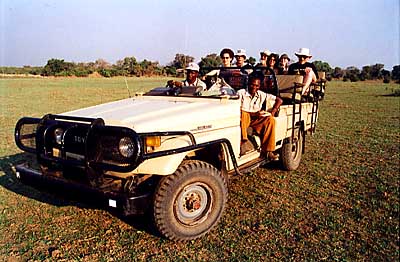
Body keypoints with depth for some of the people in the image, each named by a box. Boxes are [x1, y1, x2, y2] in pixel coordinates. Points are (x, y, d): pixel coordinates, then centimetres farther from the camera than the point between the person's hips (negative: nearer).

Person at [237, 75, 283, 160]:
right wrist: (253, 114, -23)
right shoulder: (241, 93, -3)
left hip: (255, 120, 4)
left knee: (270, 119, -23)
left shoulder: (262, 95, 9)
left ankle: (267, 150, -23)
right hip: (243, 119, -3)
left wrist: (273, 111, -6)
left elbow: (279, 100, 11)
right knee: (243, 114, -37)